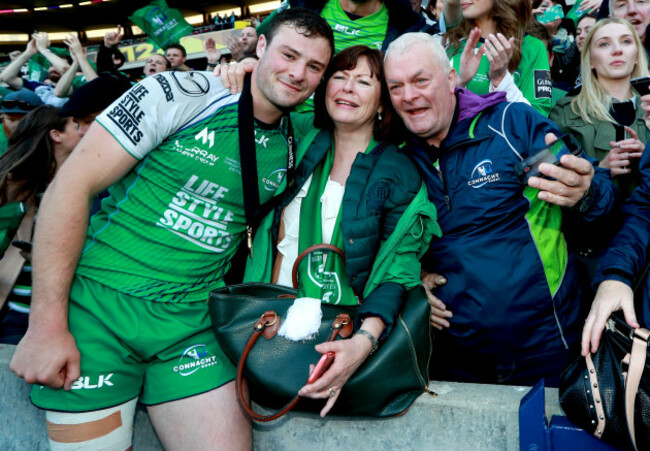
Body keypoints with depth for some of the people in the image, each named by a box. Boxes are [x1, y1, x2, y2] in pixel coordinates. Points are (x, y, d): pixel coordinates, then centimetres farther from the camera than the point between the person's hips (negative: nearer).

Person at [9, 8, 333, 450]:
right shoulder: (182, 94, -9)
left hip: (190, 322, 4)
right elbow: (71, 185, -12)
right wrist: (47, 323, -14)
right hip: (98, 301, -3)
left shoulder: (294, 148, 6)